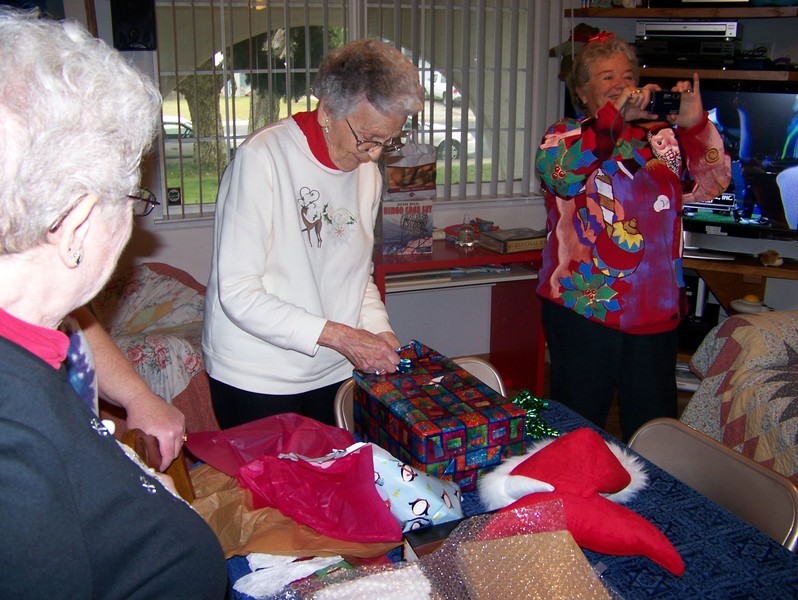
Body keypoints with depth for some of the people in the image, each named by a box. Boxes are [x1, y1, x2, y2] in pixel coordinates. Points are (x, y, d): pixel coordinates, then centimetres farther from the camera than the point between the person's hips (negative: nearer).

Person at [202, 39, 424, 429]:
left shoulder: (368, 172, 4)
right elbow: (237, 293, -21)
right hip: (257, 379, -6)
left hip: (334, 374, 6)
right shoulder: (262, 159, -18)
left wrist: (378, 329, -3)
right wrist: (339, 335, -23)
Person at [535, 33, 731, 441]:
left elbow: (710, 183, 1)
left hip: (656, 310, 4)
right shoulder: (567, 135, 2)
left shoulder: (662, 137, 11)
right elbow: (557, 173, -20)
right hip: (584, 308, -3)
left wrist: (695, 124, -12)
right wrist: (613, 115, -24)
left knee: (654, 427, 14)